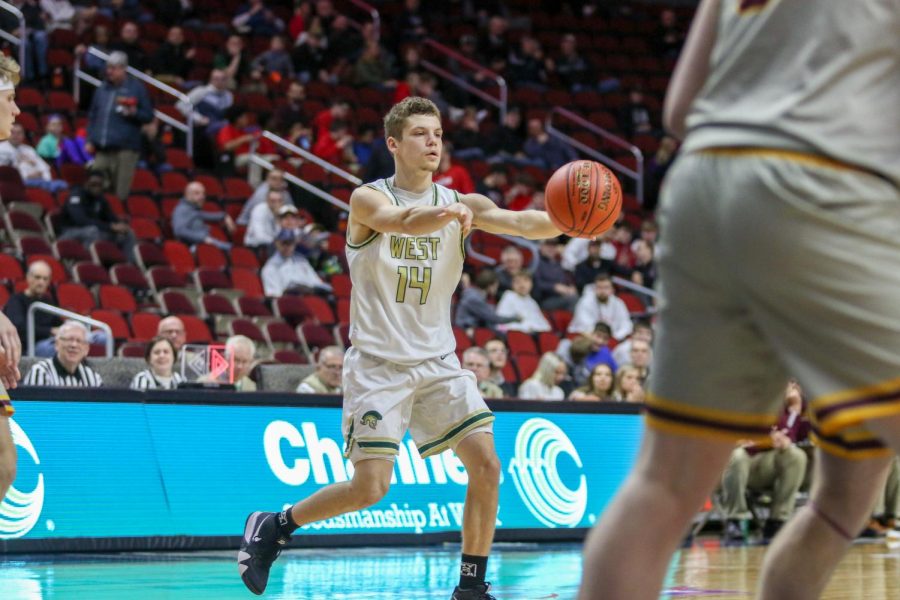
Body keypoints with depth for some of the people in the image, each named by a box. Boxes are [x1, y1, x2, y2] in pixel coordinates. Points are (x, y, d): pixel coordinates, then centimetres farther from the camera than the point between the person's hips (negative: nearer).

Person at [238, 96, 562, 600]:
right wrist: (450, 212, -53)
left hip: (437, 361, 5)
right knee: (371, 487, -9)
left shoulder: (460, 203, 3)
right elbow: (404, 221, -31)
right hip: (378, 363, -4)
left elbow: (517, 223, -14)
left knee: (486, 464, -9)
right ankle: (272, 527, 14)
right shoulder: (369, 199, -8)